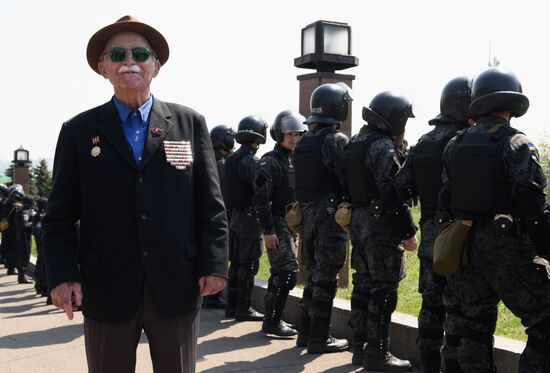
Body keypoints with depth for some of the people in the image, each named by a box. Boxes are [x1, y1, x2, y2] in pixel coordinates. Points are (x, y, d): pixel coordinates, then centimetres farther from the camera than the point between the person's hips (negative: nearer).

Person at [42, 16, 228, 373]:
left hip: (177, 286, 0)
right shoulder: (79, 130, 5)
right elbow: (60, 215, 3)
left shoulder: (189, 123, 5)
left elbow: (210, 203, 3)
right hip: (106, 289, 0)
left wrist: (214, 264, -4)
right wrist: (62, 275, -8)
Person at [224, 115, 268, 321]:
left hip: (235, 216, 8)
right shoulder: (251, 160, -15)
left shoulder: (231, 159, 11)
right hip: (249, 217, -8)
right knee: (248, 265, -2)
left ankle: (232, 306, 20)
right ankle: (243, 308, 2)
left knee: (236, 264, 14)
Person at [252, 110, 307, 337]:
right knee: (288, 272, -12)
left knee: (280, 273, 12)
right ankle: (272, 321, -3)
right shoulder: (270, 162, -10)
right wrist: (268, 231, -19)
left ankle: (272, 319, 21)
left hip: (292, 225, 8)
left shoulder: (295, 160, 15)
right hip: (278, 225, -8)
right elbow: (261, 199, -15)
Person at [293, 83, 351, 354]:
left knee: (314, 275, 17)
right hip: (331, 215, -8)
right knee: (326, 279, -1)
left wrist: (305, 208, 16)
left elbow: (301, 181, 13)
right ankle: (319, 338, 6)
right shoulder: (336, 141, -12)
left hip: (308, 213, 8)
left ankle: (306, 332, 23)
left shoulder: (304, 141, 12)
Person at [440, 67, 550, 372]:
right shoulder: (516, 144, -10)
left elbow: (446, 199, 10)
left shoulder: (456, 145, 10)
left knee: (477, 321, 15)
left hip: (467, 244, 7)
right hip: (507, 246, -7)